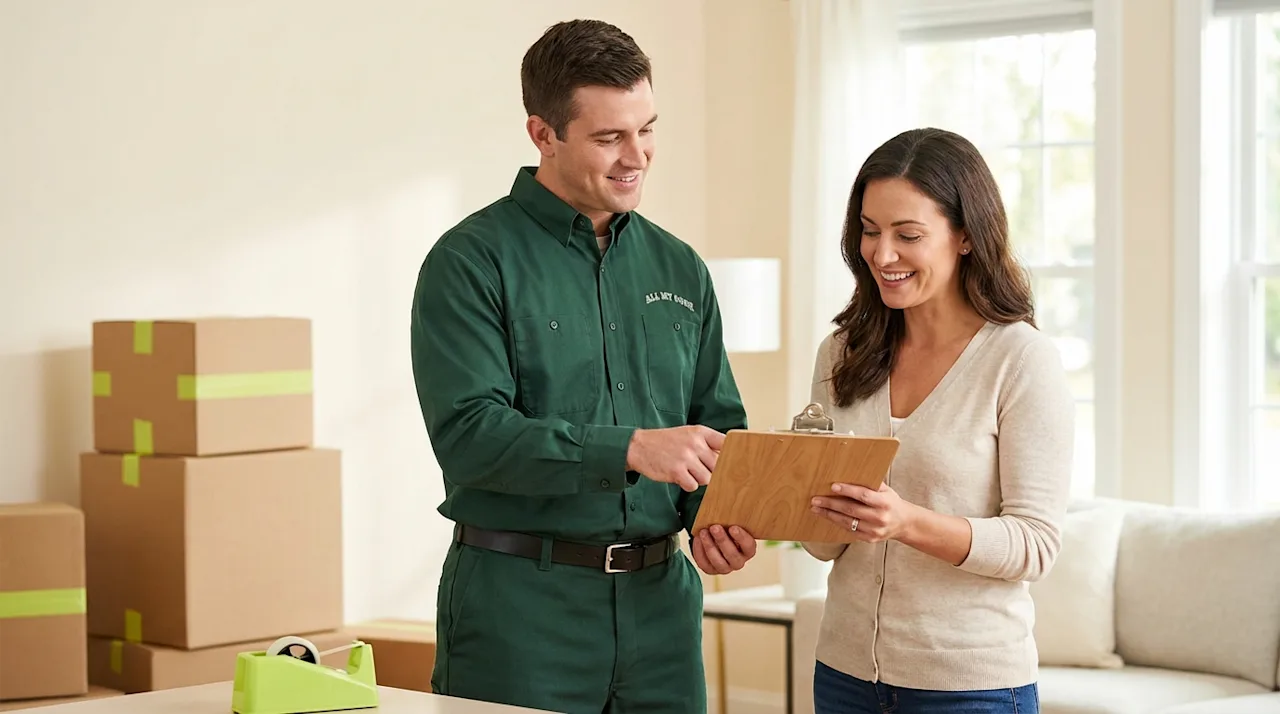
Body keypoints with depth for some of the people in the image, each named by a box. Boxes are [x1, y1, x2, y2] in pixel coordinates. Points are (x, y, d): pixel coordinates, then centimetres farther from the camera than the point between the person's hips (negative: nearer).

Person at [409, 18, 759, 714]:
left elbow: (719, 424, 15)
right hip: (519, 602, -5)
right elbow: (469, 433, -17)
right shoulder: (471, 261, -6)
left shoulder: (678, 267, 12)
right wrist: (630, 449, -25)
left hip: (660, 597, 5)